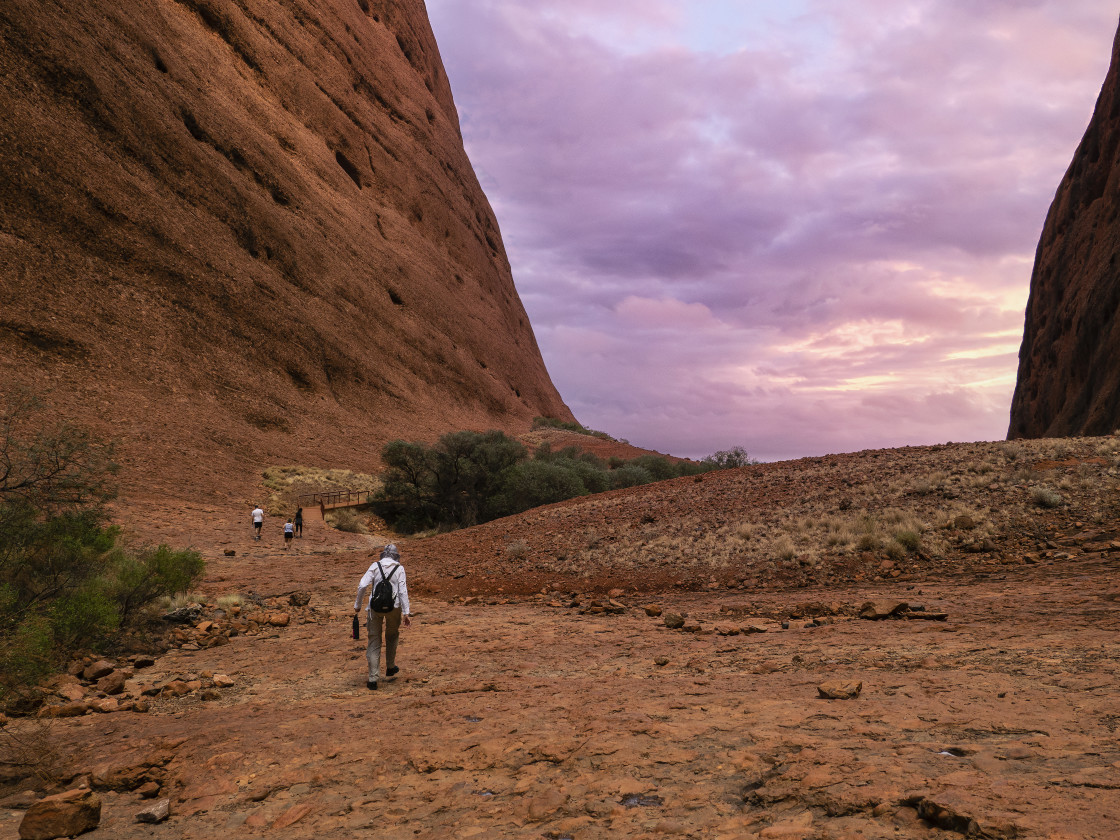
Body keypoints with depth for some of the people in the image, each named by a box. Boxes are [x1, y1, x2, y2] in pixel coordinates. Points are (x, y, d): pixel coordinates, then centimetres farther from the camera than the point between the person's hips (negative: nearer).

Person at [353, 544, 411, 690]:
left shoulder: (375, 566, 2)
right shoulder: (399, 568, 0)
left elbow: (362, 586, -8)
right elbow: (403, 591, -8)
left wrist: (357, 605, 3)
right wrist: (406, 613, -9)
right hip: (394, 606, 0)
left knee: (374, 641, 6)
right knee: (392, 635, 26)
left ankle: (373, 679, 0)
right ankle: (390, 669, 38)